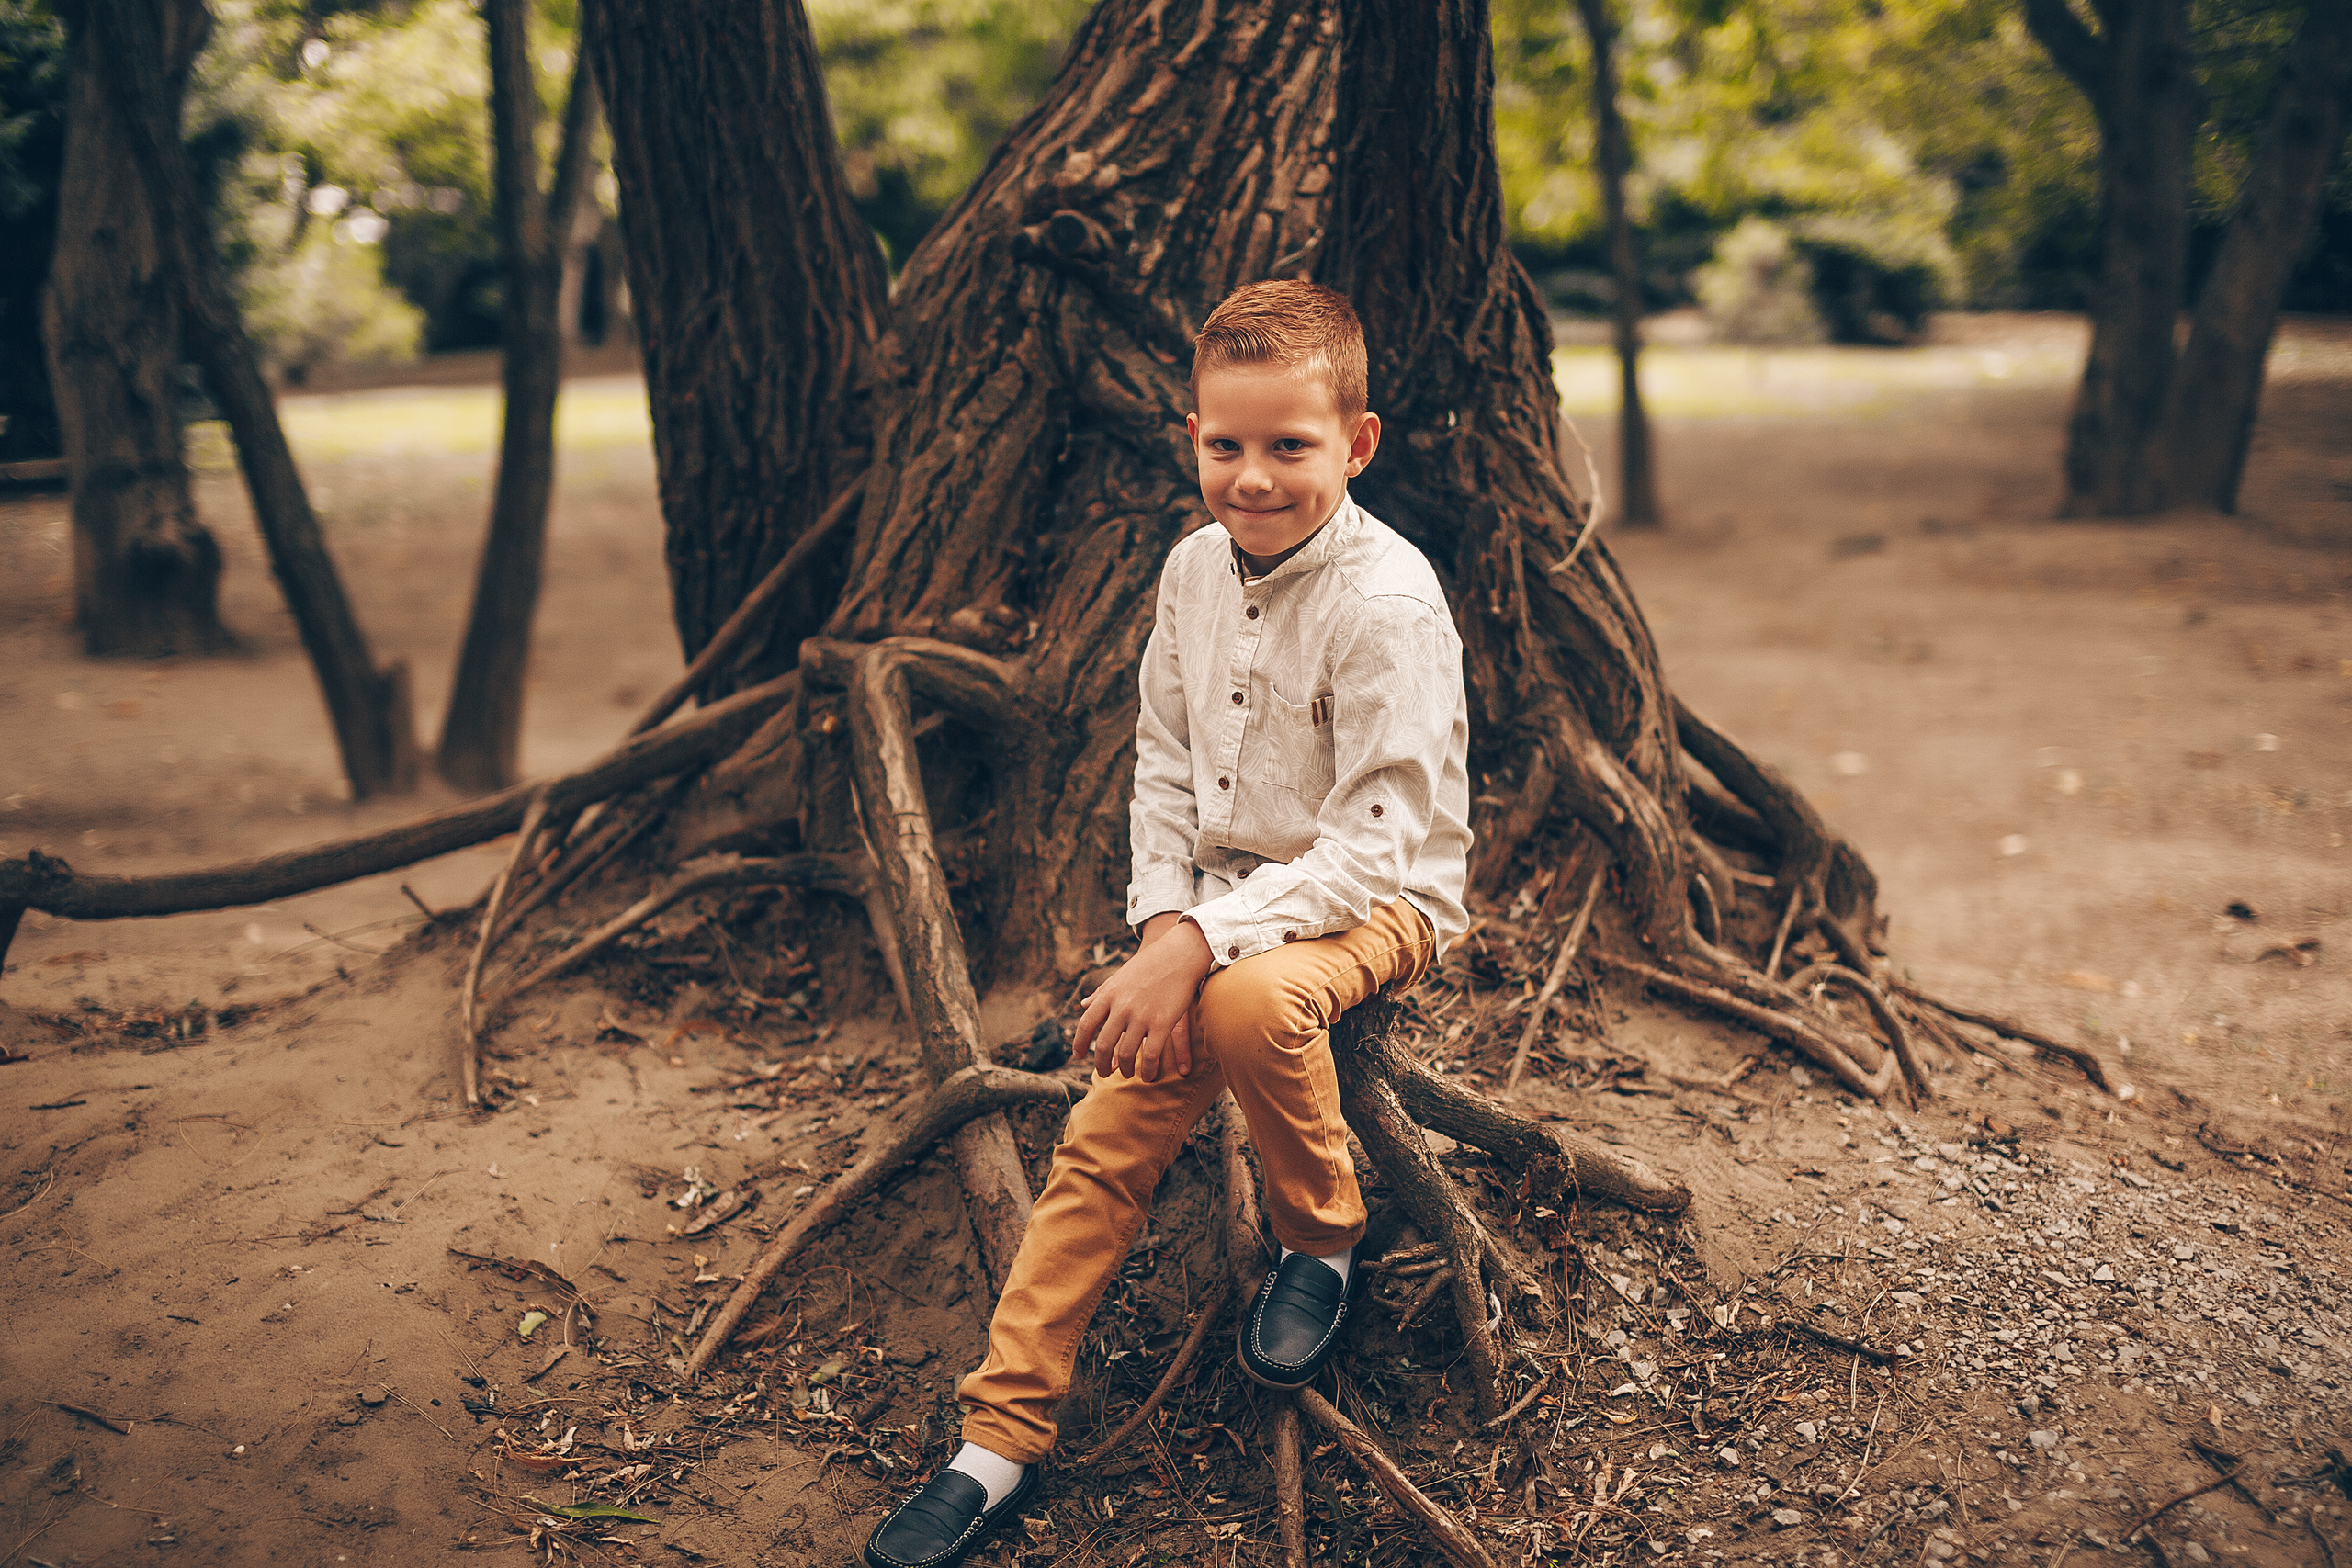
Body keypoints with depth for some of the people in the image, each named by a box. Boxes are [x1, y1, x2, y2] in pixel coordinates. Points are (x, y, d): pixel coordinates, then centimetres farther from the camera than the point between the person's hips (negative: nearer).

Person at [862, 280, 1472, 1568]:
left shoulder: (1387, 602, -21)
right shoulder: (1196, 567, 1)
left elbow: (1372, 845, -24)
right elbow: (1163, 763, 10)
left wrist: (1200, 944, -31)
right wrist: (1162, 924, -5)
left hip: (1374, 904, -6)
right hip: (1224, 901, 6)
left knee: (1249, 1002, -38)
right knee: (1108, 1133, -9)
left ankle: (1323, 1242, -8)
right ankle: (1001, 1436, -2)